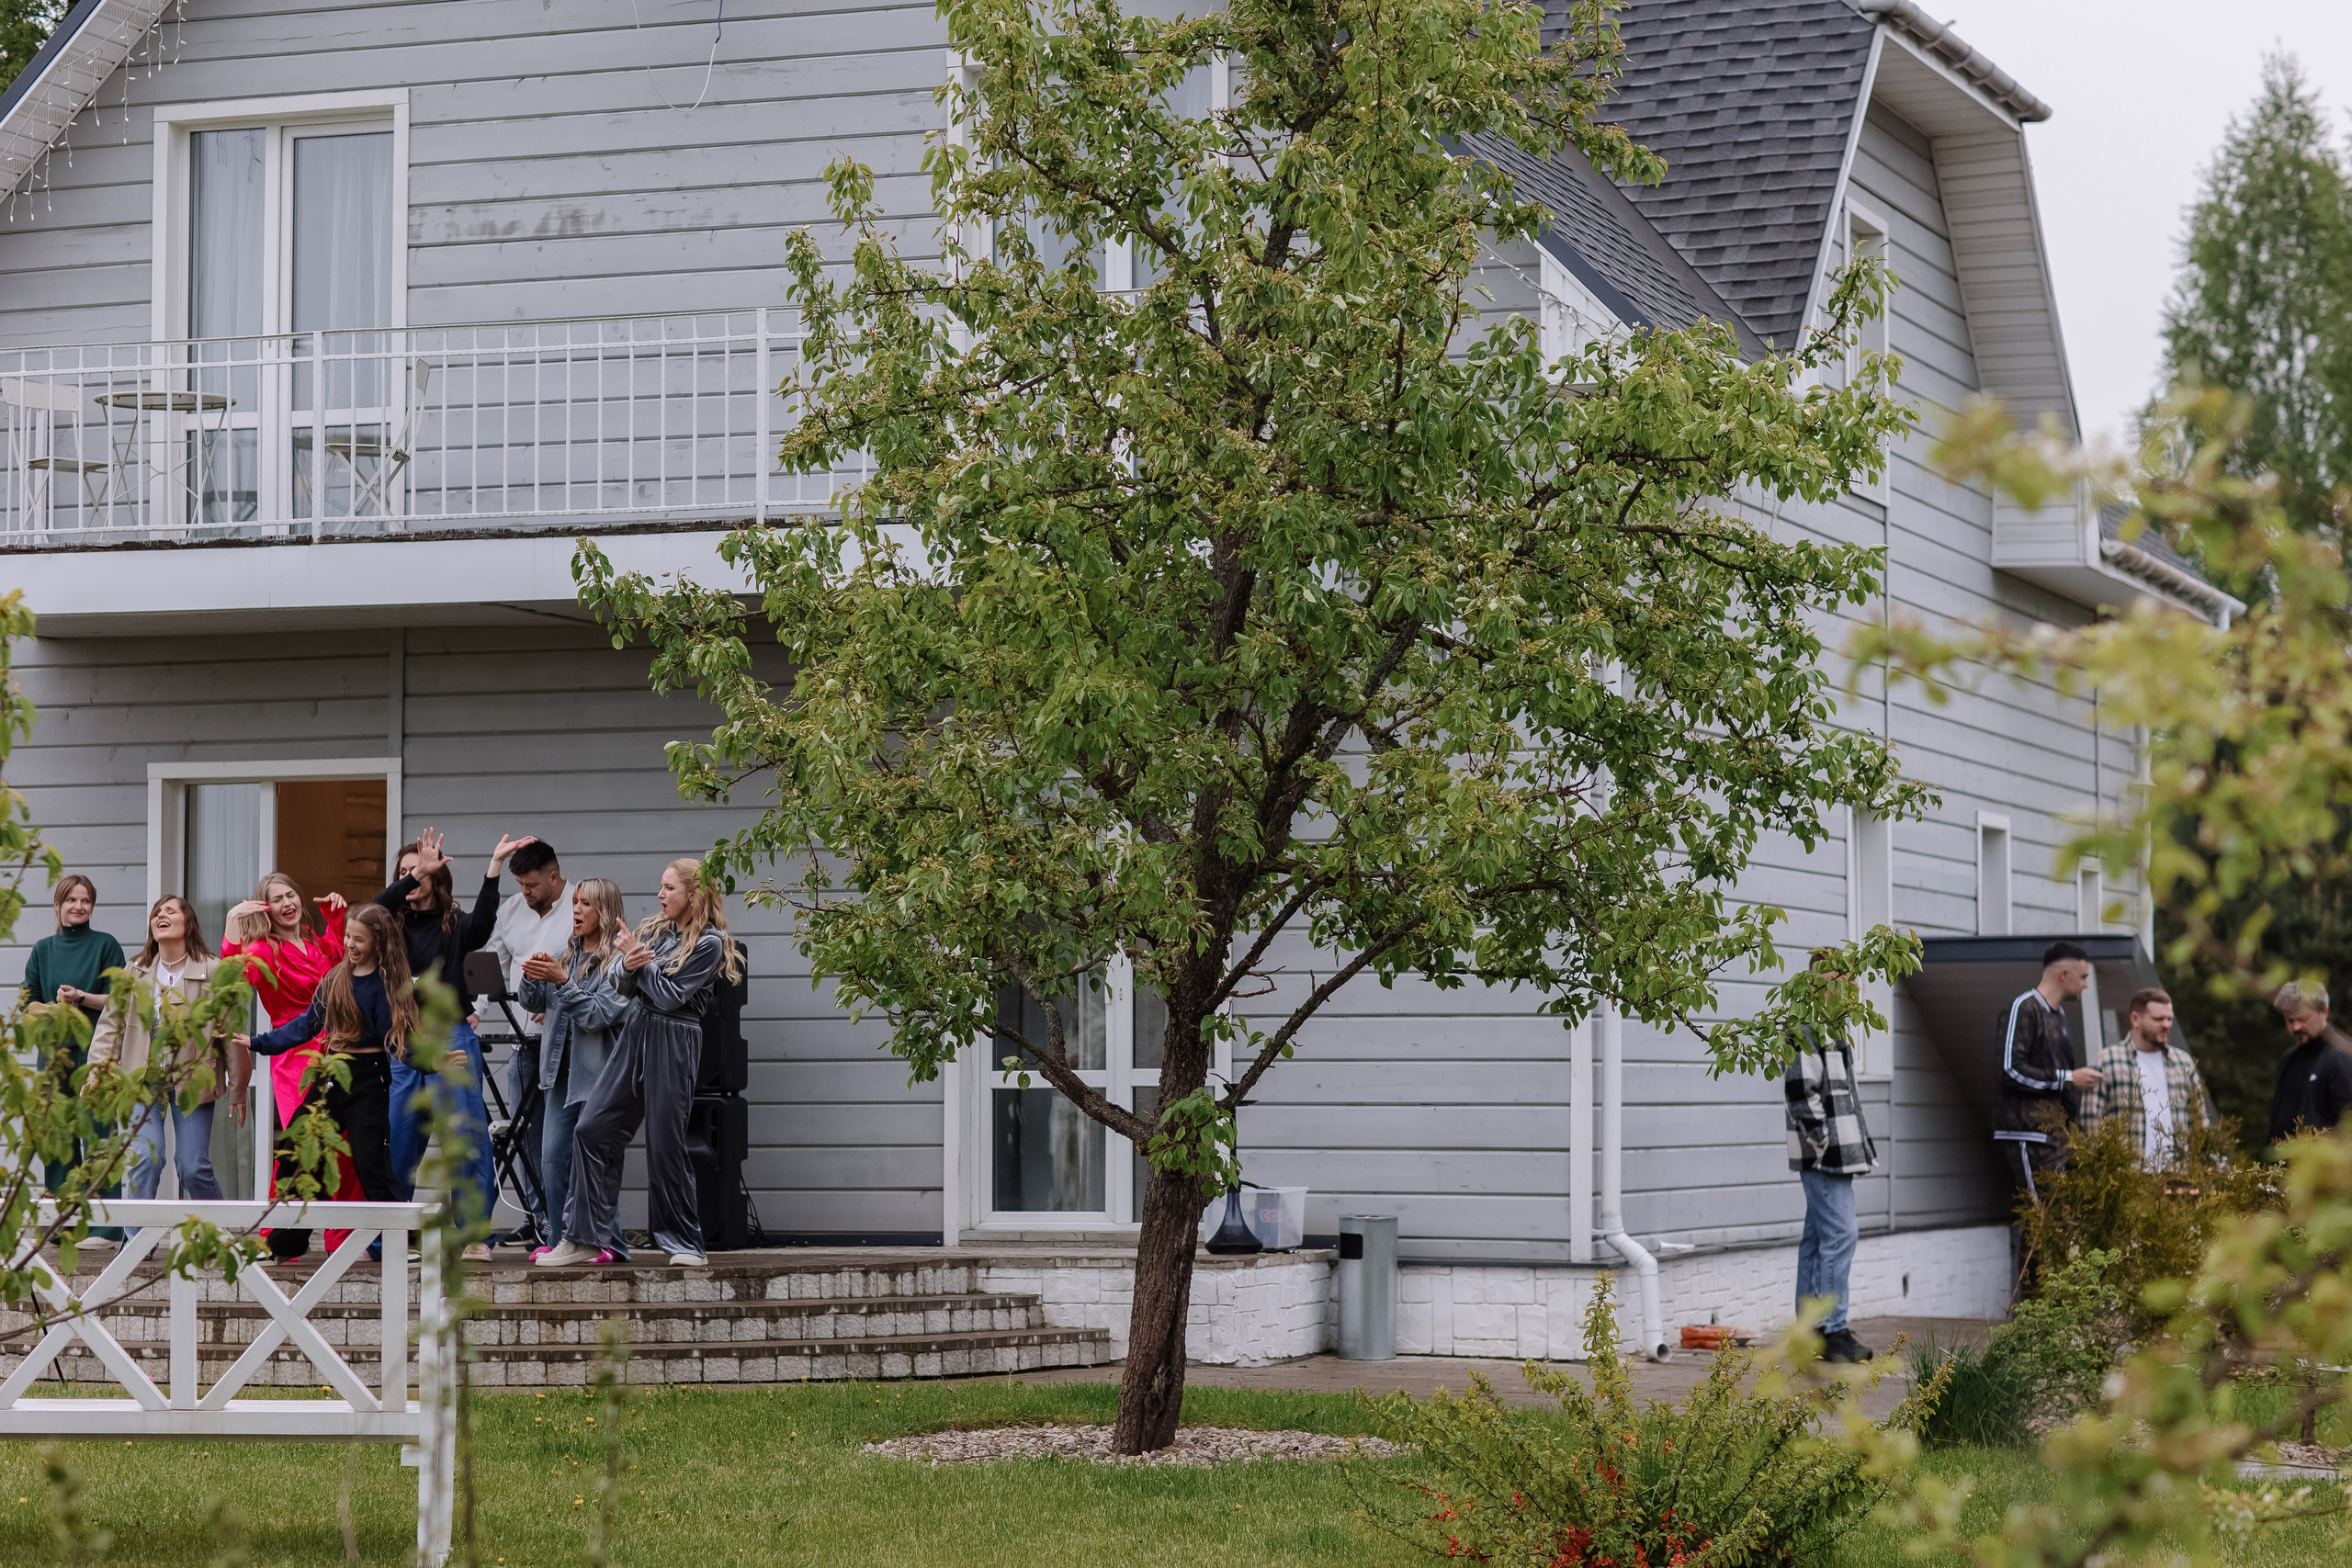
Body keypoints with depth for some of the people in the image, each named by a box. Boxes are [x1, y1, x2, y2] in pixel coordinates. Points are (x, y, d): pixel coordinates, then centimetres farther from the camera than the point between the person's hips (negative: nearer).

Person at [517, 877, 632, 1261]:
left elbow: (599, 1014, -15)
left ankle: (607, 1243, -1)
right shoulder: (568, 953, 14)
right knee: (552, 1157, 3)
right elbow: (534, 1002, 14)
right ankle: (560, 1240, 10)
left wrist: (562, 981, -20)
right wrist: (533, 978, -7)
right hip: (562, 1070, 7)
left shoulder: (618, 959, -7)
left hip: (597, 1073, -7)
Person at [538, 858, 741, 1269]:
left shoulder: (709, 943, -7)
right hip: (634, 1034, 7)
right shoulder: (655, 930, 13)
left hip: (672, 1043, -7)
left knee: (665, 1142, -4)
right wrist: (628, 967, -9)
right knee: (592, 1130, 1)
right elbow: (628, 989, 11)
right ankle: (582, 1239, 5)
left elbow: (670, 997, -13)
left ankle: (685, 1243, 9)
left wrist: (641, 960, -7)